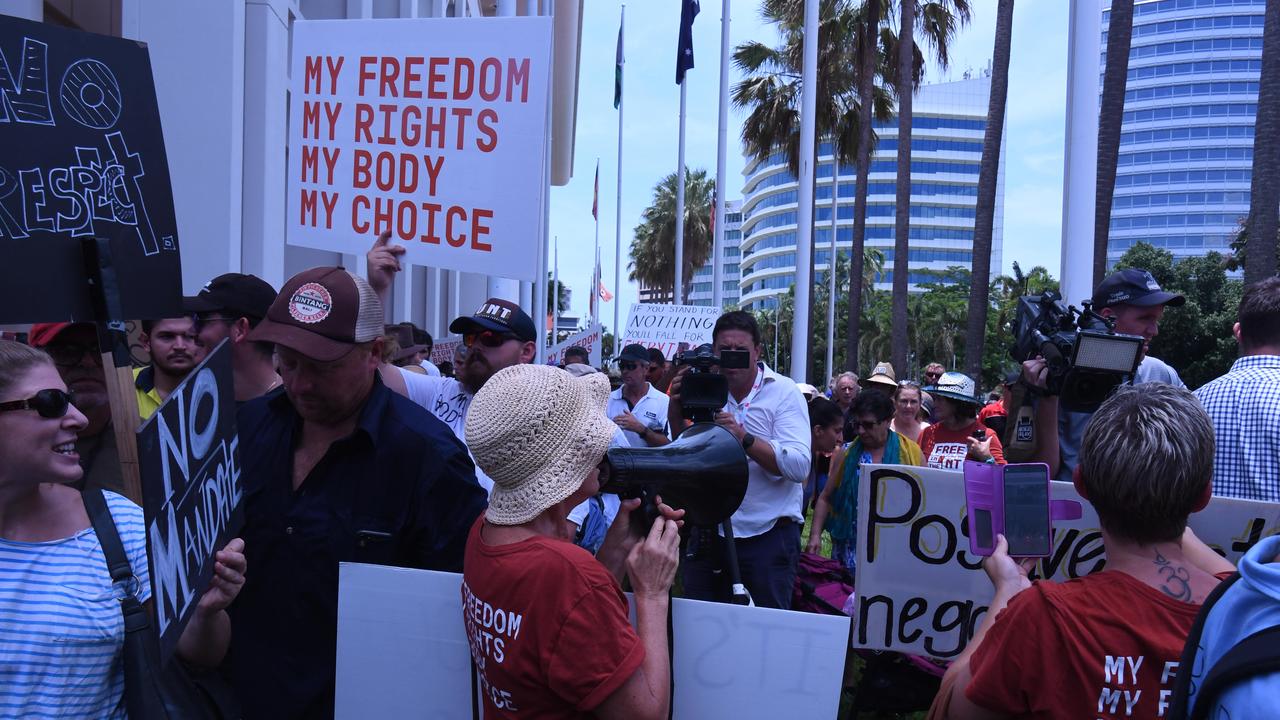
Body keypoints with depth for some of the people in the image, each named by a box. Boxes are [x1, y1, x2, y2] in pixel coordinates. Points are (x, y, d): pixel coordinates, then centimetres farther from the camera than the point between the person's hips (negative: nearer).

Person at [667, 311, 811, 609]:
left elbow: (799, 466, -18)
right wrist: (675, 409, -6)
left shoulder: (784, 392, -5)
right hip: (707, 535, 4)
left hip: (768, 536, -4)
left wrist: (744, 438, -28)